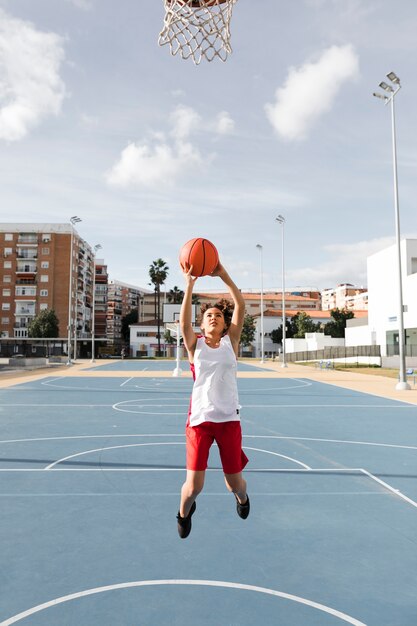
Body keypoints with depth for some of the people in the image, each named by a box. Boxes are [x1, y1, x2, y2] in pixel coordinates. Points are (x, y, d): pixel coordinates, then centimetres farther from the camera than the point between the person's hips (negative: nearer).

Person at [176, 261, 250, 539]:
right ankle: (184, 513, 31)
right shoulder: (195, 344, 3)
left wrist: (223, 275, -16)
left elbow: (241, 307, -8)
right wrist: (189, 284, -24)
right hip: (200, 419, -1)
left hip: (229, 419, 1)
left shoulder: (231, 341, 5)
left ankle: (242, 498, 50)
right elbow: (184, 321, -16)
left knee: (235, 483, 10)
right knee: (194, 486, -6)